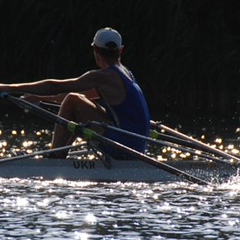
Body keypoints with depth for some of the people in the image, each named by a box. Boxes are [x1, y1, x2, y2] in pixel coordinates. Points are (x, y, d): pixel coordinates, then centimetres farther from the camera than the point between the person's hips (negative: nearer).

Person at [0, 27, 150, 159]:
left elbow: (55, 86, -13)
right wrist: (40, 98, 29)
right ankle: (57, 157, 21)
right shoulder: (124, 73, 16)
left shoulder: (104, 77, -12)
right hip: (137, 148, 9)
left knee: (72, 103, -7)